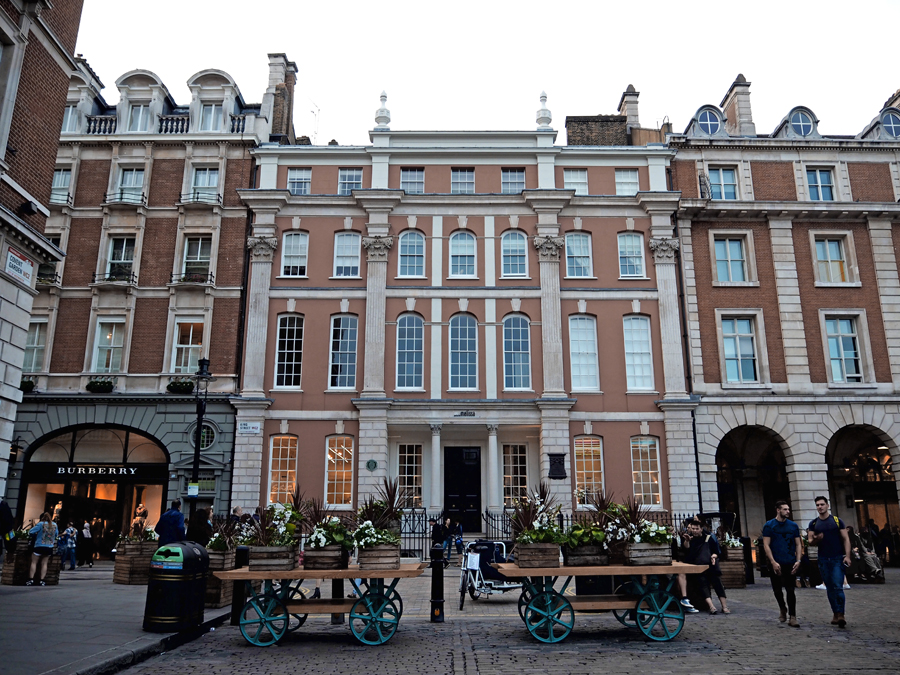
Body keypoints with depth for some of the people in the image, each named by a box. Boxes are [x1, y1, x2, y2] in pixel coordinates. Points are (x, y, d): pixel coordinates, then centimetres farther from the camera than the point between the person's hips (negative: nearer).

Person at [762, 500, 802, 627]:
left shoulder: (793, 525, 6)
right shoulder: (769, 526, -3)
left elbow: (798, 544, 7)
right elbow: (766, 545, -6)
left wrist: (798, 560, -5)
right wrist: (773, 562, -15)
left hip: (790, 563, 1)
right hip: (776, 563, -1)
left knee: (790, 590, -4)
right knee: (777, 589, 10)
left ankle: (792, 617, 0)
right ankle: (782, 609, 35)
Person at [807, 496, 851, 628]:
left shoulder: (837, 520, 2)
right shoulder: (813, 523, 7)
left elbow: (845, 539, 1)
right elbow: (810, 542, 6)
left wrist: (847, 556, -10)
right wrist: (815, 540, -18)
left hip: (838, 558, -3)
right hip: (823, 560, 3)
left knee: (838, 587, -12)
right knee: (830, 588, 7)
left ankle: (841, 615, -11)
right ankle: (836, 614, 15)